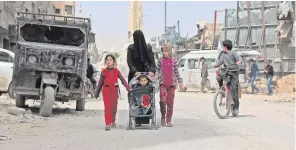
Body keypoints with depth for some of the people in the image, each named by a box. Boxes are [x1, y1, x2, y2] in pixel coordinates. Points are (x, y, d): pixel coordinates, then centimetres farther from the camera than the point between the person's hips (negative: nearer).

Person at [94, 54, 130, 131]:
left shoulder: (116, 71, 6)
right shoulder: (104, 71, 4)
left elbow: (122, 79, 6)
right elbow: (100, 82, 10)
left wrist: (128, 88, -1)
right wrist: (97, 93, 13)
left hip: (114, 90, 2)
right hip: (106, 90, -1)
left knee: (114, 107, 9)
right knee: (107, 107, -8)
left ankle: (113, 121, 32)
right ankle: (108, 124, -8)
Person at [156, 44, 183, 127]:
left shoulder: (173, 61, 7)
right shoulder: (160, 61, 8)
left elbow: (176, 72, 9)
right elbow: (157, 71, 12)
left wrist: (180, 82, 6)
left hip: (172, 84, 1)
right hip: (163, 84, -1)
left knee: (170, 102, 2)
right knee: (163, 100, -16)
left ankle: (169, 120, 9)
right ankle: (163, 116, 5)